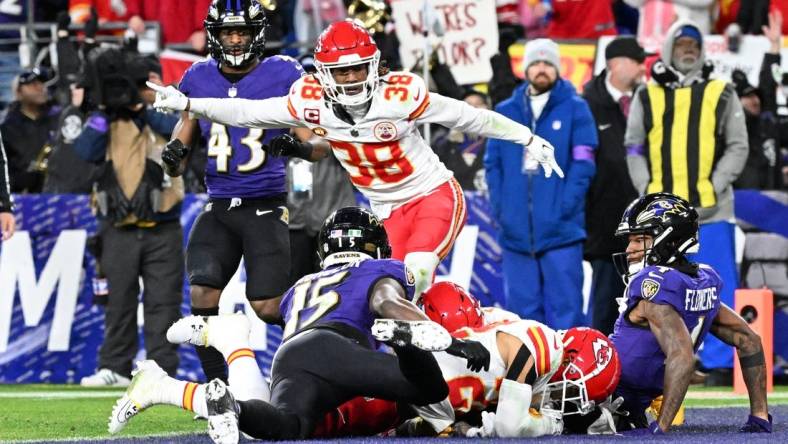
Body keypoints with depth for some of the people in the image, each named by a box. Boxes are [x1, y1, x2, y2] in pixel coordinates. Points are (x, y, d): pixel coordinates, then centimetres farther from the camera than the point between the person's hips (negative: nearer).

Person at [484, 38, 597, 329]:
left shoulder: (575, 109, 3)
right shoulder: (505, 112, 13)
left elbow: (583, 163, -4)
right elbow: (493, 164, 12)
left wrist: (564, 209, -12)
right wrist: (499, 208, -1)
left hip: (560, 230, -3)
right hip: (515, 230, 3)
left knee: (565, 305, -4)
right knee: (522, 306, 6)